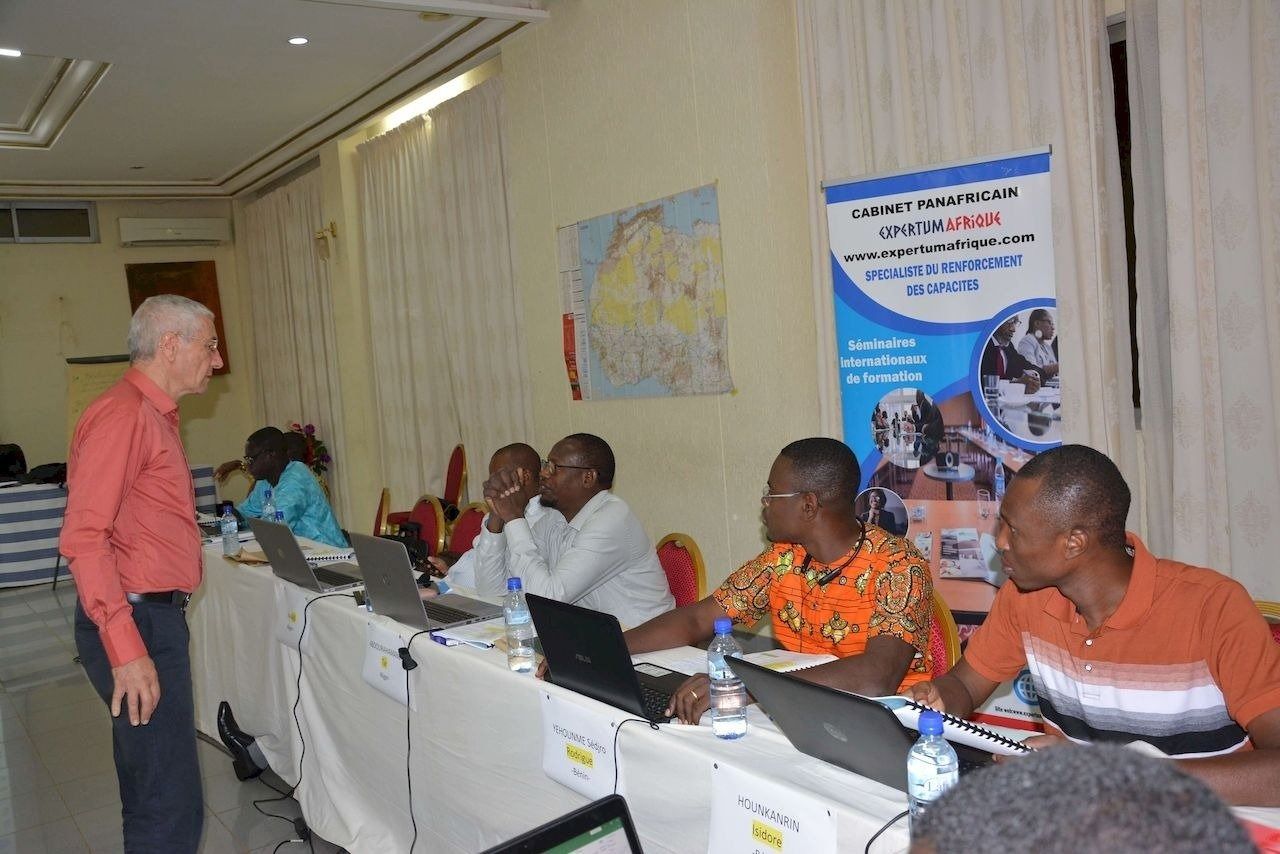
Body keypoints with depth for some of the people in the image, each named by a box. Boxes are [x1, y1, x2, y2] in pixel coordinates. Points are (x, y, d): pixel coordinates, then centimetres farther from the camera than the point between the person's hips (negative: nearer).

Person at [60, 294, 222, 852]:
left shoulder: (154, 414, 16)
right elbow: (84, 538, -23)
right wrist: (126, 649, -27)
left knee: (150, 791, 21)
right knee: (171, 807, -7)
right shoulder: (123, 414, -16)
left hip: (156, 616, 10)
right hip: (135, 621, -10)